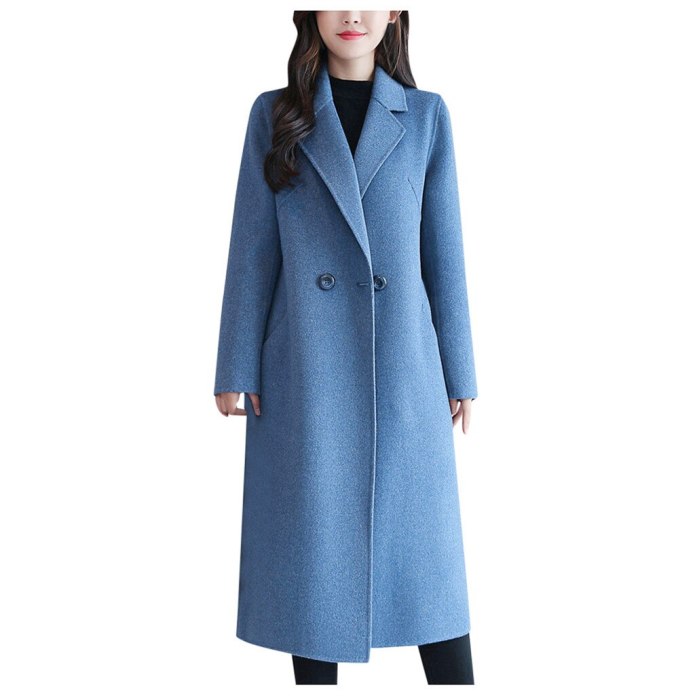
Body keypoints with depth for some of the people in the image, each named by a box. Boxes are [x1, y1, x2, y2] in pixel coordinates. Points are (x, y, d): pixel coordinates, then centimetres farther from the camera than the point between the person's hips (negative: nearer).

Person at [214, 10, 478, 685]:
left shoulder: (426, 115, 6)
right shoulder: (275, 114, 5)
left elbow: (444, 252, 5)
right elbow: (253, 249, 3)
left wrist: (458, 375, 5)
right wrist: (238, 367, -1)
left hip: (404, 365, 0)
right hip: (305, 371, 0)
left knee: (423, 543, 6)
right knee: (312, 543, 8)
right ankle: (316, 675, 26)